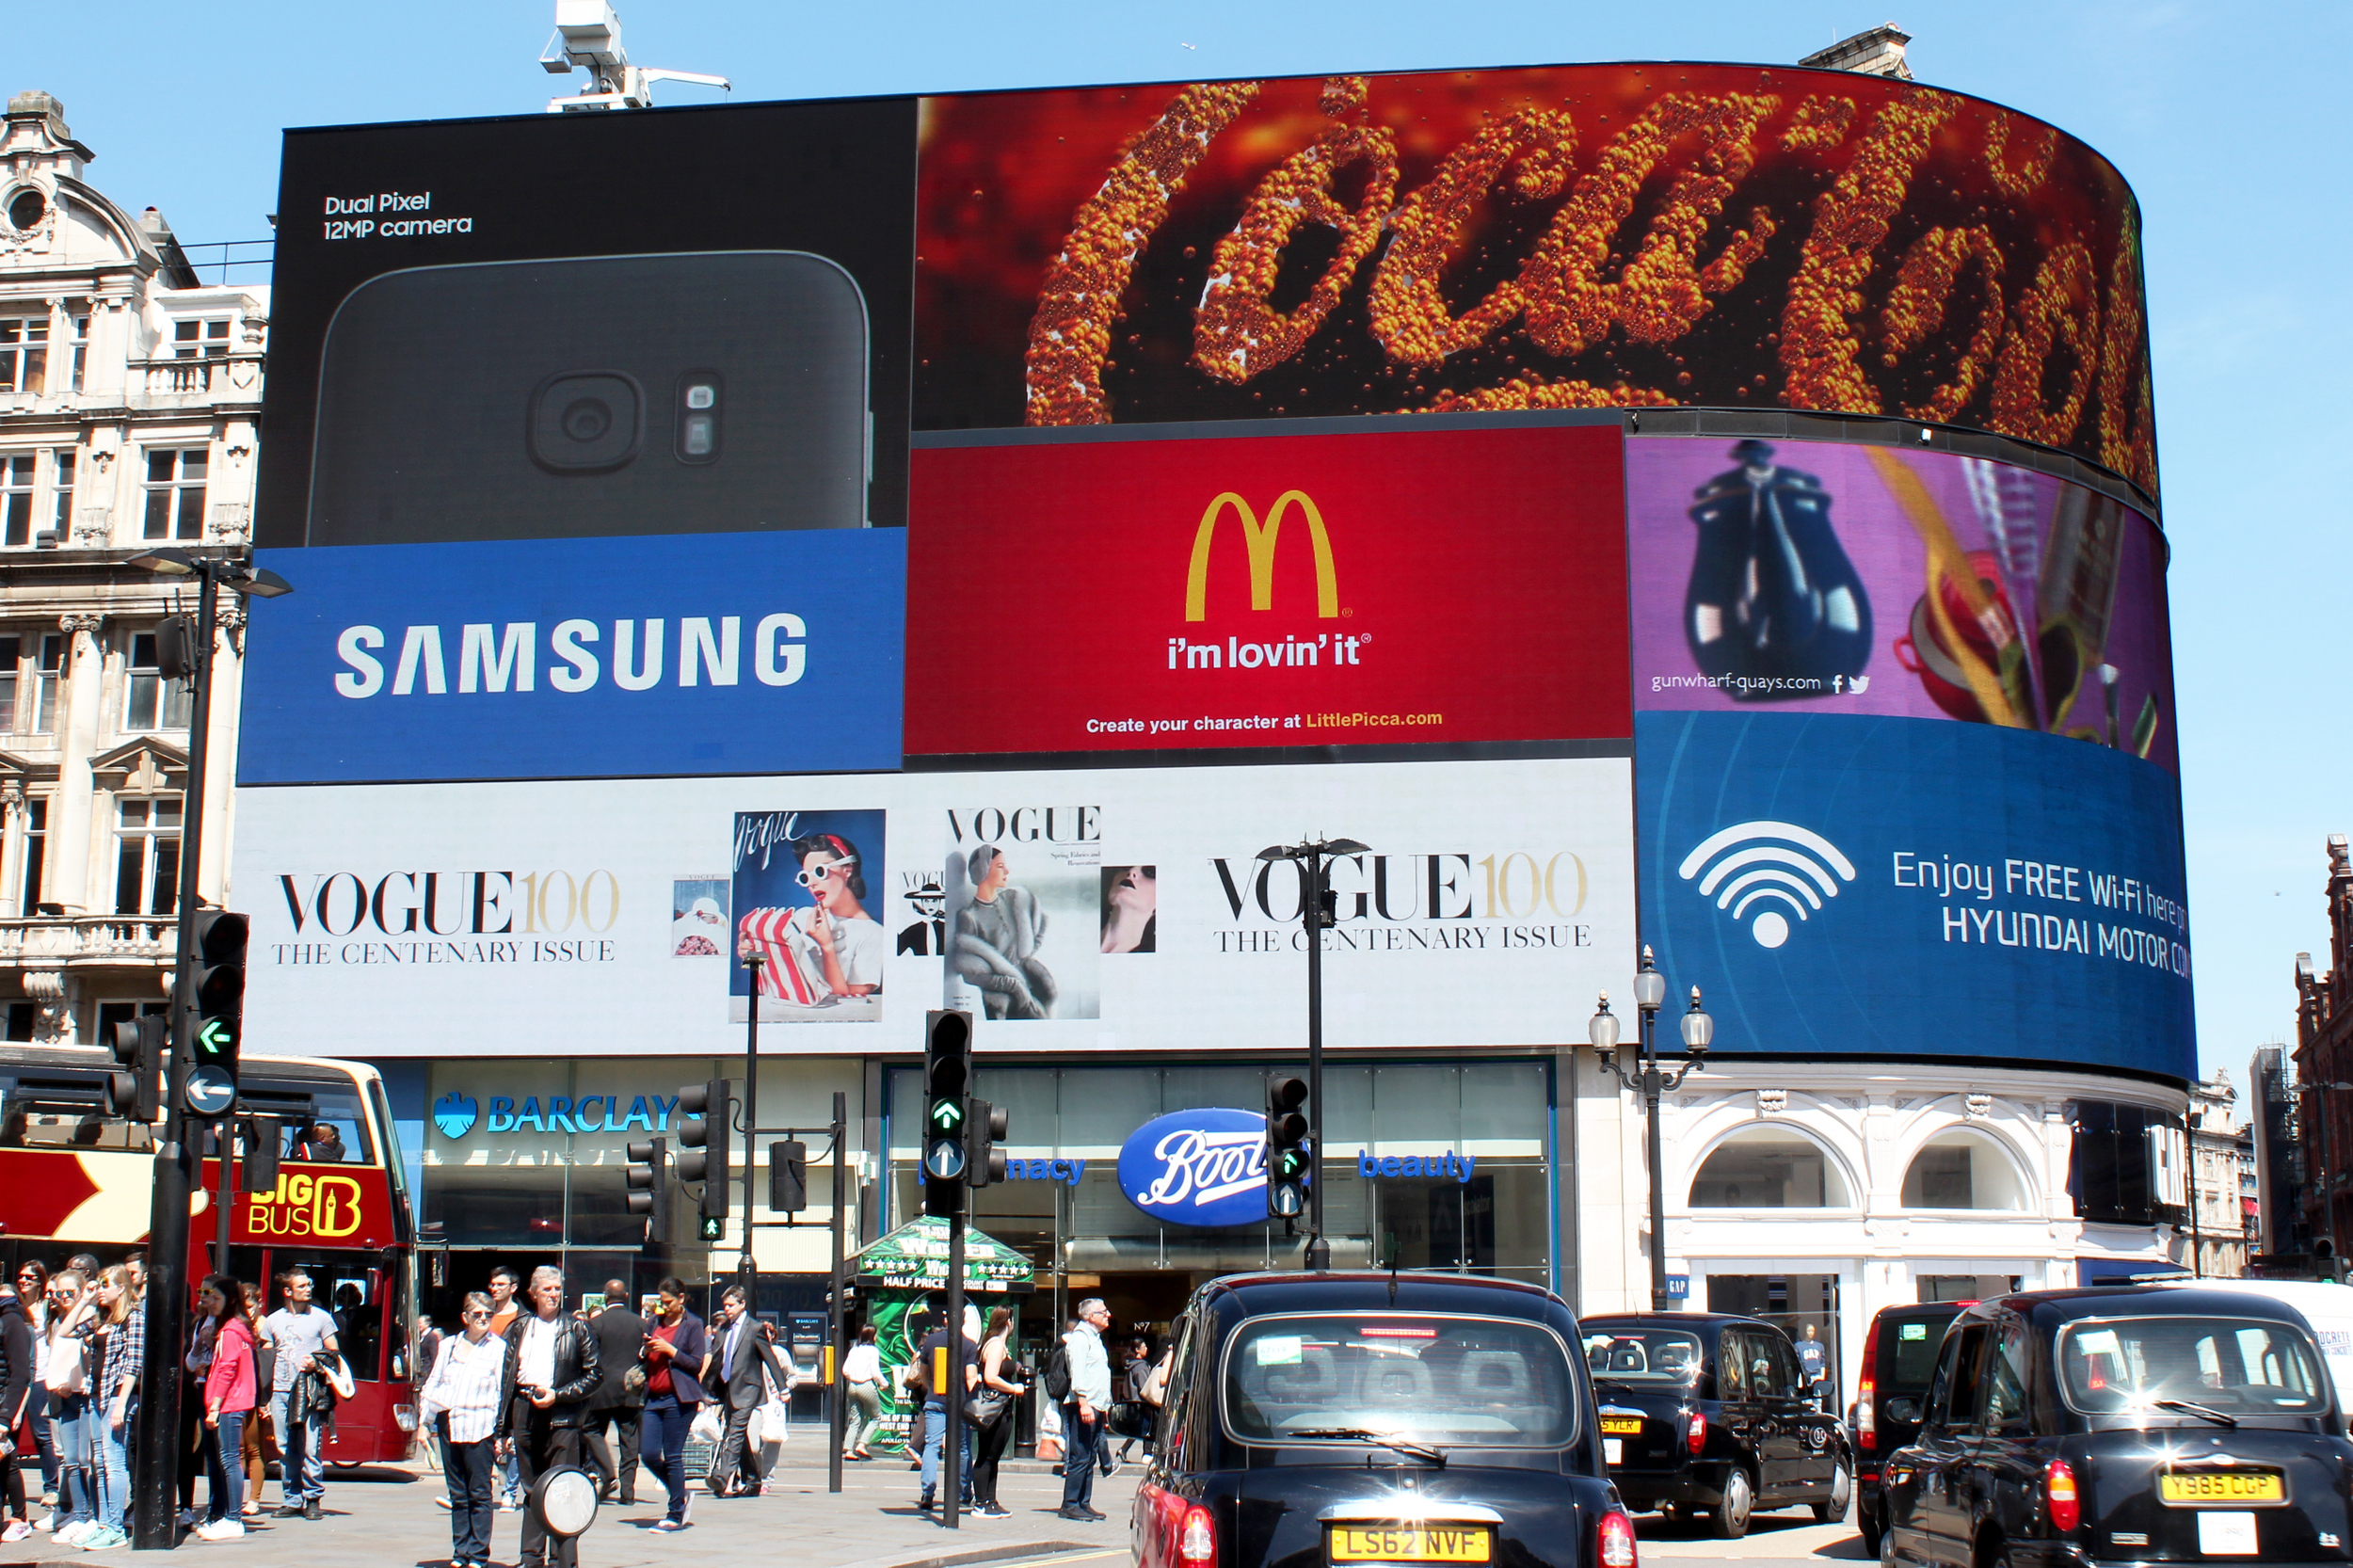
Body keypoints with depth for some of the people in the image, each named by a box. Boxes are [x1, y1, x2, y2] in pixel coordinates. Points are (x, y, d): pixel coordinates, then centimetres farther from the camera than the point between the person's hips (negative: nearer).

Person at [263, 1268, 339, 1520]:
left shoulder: (321, 1317, 7)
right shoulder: (273, 1320, 14)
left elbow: (334, 1353, 8)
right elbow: (267, 1359, 16)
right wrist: (264, 1397, 10)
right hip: (281, 1392, 3)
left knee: (311, 1450, -7)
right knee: (286, 1450, 4)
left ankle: (313, 1499, 2)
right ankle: (291, 1500, 13)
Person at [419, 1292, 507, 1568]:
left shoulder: (499, 1348, 2)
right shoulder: (448, 1345, 15)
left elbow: (504, 1390, -1)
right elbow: (432, 1383, 17)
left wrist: (503, 1432, -7)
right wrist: (425, 1420, 8)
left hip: (479, 1428, -4)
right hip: (448, 1426, 4)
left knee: (480, 1494, -4)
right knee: (458, 1494, 8)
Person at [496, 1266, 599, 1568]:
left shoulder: (577, 1329, 4)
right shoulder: (519, 1328, 13)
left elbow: (593, 1375, 2)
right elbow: (506, 1377, 14)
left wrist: (557, 1395, -10)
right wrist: (503, 1428, 10)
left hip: (560, 1416, -4)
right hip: (524, 1412, 4)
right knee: (532, 1490, 9)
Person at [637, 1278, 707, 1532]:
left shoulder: (692, 1325, -1)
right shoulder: (656, 1324, 16)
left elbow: (697, 1364, -7)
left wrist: (669, 1350, -14)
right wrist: (646, 1350, 1)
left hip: (678, 1399, -6)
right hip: (653, 1397, 6)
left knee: (673, 1457, -5)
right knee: (649, 1455, 1)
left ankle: (676, 1516, 4)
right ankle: (679, 1495, 23)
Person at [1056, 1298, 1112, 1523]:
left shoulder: (1094, 1338, 22)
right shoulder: (1080, 1337, -8)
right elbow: (1077, 1372, -17)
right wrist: (1083, 1403, -24)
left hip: (1095, 1407, 10)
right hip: (1083, 1406, -10)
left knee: (1089, 1458, 9)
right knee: (1079, 1458, -10)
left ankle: (1084, 1504, 12)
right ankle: (1070, 1505, -7)